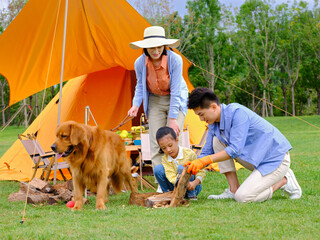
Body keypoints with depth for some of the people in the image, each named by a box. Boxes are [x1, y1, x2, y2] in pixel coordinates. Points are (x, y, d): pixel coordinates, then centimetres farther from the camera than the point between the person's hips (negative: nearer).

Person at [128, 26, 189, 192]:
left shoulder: (175, 60, -28)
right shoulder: (140, 63, -17)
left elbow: (175, 91, -24)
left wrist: (173, 119, -24)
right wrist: (136, 105, -13)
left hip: (176, 100, -3)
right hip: (155, 101, 3)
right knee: (156, 143, -6)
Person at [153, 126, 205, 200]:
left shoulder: (189, 154, -14)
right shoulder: (165, 159, -5)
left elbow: (200, 172, -12)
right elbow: (171, 176, -18)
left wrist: (195, 182, -33)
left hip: (191, 188, -3)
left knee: (182, 167, -30)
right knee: (158, 169, -15)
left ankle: (192, 194, -15)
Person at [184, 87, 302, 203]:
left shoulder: (237, 112, -24)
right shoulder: (214, 123, 3)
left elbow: (235, 150, -29)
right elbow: (207, 152, 10)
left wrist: (205, 160, -31)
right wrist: (193, 166, -10)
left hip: (277, 159, -9)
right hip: (256, 160, 9)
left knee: (243, 197, -22)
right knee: (217, 141, -3)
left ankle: (284, 181, -1)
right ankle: (233, 189, 0)